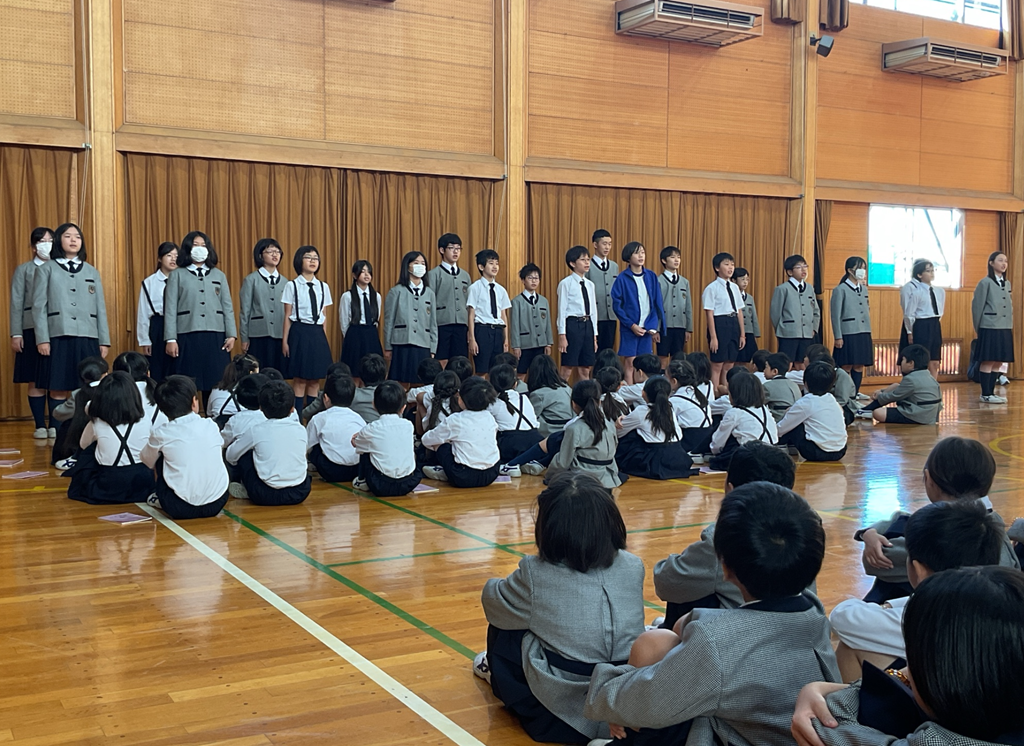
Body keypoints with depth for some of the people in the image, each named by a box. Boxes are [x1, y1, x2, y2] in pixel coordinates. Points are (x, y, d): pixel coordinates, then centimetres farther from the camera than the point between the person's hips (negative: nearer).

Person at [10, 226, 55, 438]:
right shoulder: (23, 270, 10)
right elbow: (16, 303, 5)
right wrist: (16, 334, -3)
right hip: (32, 330, 0)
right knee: (35, 382, 2)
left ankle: (55, 426, 6)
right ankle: (40, 426, 9)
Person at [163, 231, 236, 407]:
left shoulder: (219, 275, 15)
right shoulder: (177, 275, 8)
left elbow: (228, 307, 11)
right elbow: (170, 309, 2)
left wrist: (231, 334, 1)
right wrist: (171, 339, -6)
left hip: (216, 337, 2)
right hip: (187, 336, -2)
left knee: (215, 384, 1)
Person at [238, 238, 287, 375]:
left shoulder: (284, 281, 12)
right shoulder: (251, 280, 2)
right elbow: (244, 311, 2)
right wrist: (244, 338, -1)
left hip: (280, 337, 3)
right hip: (258, 337, -3)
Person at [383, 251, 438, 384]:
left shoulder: (430, 293, 13)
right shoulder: (396, 291, 3)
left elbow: (433, 324, 14)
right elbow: (389, 321, 4)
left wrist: (432, 350, 9)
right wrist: (388, 348, 2)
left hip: (423, 348, 3)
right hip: (402, 345, -3)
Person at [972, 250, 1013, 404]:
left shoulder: (1007, 283, 13)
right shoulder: (985, 283, -6)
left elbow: (1009, 306, 17)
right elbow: (977, 306, -5)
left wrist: (1010, 326, 11)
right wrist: (977, 328, -2)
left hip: (1005, 329, 6)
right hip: (990, 328, -6)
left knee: (998, 362, 8)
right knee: (988, 361, -3)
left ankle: (991, 392, 15)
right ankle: (986, 394, 2)